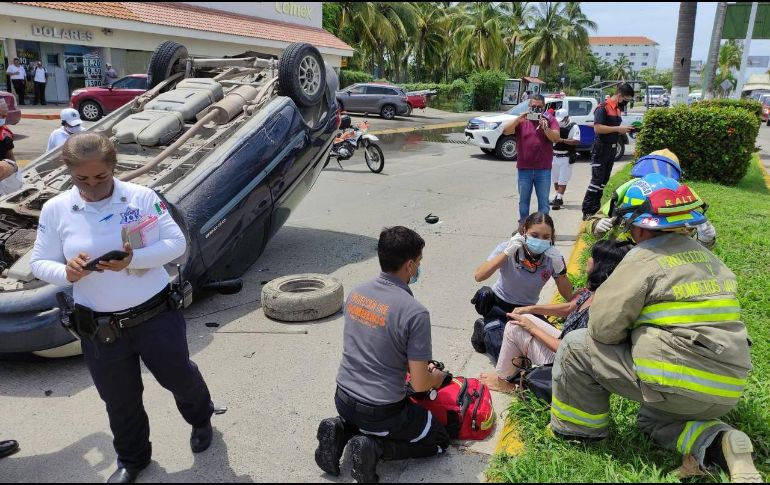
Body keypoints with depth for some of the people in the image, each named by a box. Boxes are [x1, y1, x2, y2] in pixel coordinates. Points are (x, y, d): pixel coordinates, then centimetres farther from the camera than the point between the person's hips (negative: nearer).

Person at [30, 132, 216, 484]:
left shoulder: (141, 197, -9)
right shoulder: (55, 210, -3)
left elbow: (177, 243, -9)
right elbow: (39, 263, 2)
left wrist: (133, 260, -24)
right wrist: (66, 273, -21)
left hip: (156, 314, -1)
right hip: (99, 329, 2)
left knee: (178, 377, 17)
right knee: (119, 400, 17)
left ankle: (201, 420, 50)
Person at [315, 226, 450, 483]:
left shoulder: (357, 292, -3)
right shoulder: (415, 312, -24)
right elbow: (420, 385, -18)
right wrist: (438, 378, 6)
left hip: (343, 399, 6)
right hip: (380, 410, -6)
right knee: (439, 440, 17)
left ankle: (341, 429, 9)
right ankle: (375, 447, -3)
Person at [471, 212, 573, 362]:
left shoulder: (552, 257, -14)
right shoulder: (508, 248, -21)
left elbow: (569, 297, -13)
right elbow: (479, 276, -32)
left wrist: (559, 268, -30)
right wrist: (507, 253, -39)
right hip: (498, 305, -3)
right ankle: (484, 329, 12)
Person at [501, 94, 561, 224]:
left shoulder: (550, 120, 4)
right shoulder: (521, 120, 4)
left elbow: (556, 138, -8)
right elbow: (506, 131, -9)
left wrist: (544, 127, -23)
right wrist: (519, 118, -20)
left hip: (543, 169, -1)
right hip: (524, 168, 1)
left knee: (544, 202, 4)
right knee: (523, 201, 12)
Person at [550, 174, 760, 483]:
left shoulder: (645, 258, -13)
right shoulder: (707, 257, 12)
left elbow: (603, 327, -16)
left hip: (678, 385, -8)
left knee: (577, 345, 2)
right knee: (654, 419, 34)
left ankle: (577, 432, 16)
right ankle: (718, 443, 6)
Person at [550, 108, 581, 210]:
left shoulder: (574, 127, -8)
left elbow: (576, 141, -18)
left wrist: (562, 140, -26)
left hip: (566, 157, -6)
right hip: (555, 156, 6)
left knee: (562, 180, -7)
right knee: (555, 179, 14)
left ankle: (559, 199, -8)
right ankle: (557, 197, 26)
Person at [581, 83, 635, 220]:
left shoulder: (617, 109, 14)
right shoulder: (603, 108, -13)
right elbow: (597, 128, -23)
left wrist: (625, 130, 4)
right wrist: (618, 128, -21)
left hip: (612, 150, 9)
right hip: (600, 150, -9)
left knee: (604, 181, 11)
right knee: (596, 180, -11)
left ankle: (595, 209, 18)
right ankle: (587, 211, -9)